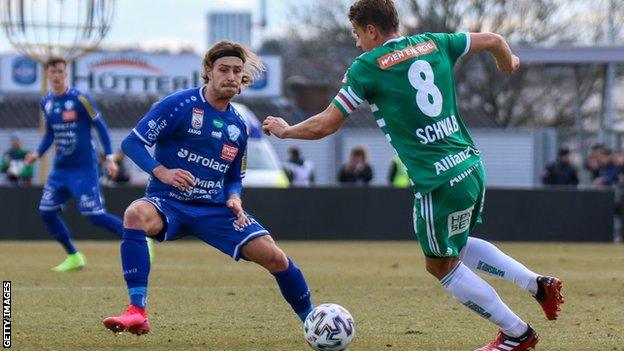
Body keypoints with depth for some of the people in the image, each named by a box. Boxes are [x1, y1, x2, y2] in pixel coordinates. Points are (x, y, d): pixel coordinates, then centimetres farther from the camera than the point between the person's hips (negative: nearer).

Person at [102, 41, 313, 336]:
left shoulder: (237, 126, 11)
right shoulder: (179, 105, -7)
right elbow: (132, 142, -8)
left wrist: (234, 199, -2)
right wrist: (161, 172, -24)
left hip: (216, 209, 4)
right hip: (168, 203, -4)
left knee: (273, 257, -12)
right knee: (136, 214, -40)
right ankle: (137, 313, -39)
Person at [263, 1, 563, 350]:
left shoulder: (367, 67, -7)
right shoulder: (433, 44, 8)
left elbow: (325, 125, -4)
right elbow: (494, 40, 17)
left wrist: (284, 130, 15)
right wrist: (509, 63, 40)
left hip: (439, 182, -7)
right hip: (472, 166, 7)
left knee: (441, 266, 12)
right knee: (457, 247, 29)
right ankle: (538, 284, 19)